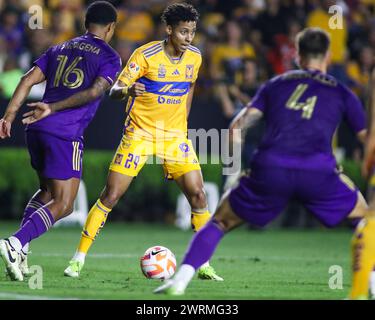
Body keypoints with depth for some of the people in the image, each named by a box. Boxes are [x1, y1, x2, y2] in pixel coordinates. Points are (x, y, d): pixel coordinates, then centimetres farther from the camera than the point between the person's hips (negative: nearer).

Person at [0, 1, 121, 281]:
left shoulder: (59, 49, 21)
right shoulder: (109, 57, 5)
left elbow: (29, 79, 9)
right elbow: (94, 92, -12)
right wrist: (53, 109, -14)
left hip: (37, 130, 6)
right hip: (65, 133, -6)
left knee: (49, 192, 23)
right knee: (62, 205, -3)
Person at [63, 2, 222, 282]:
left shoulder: (195, 57, 0)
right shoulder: (146, 55, -15)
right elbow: (115, 89, -20)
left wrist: (181, 123, 14)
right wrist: (128, 90, -42)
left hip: (175, 136, 4)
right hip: (139, 133, -4)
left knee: (198, 194, -7)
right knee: (111, 195, -7)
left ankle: (205, 265, 4)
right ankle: (78, 260, 2)